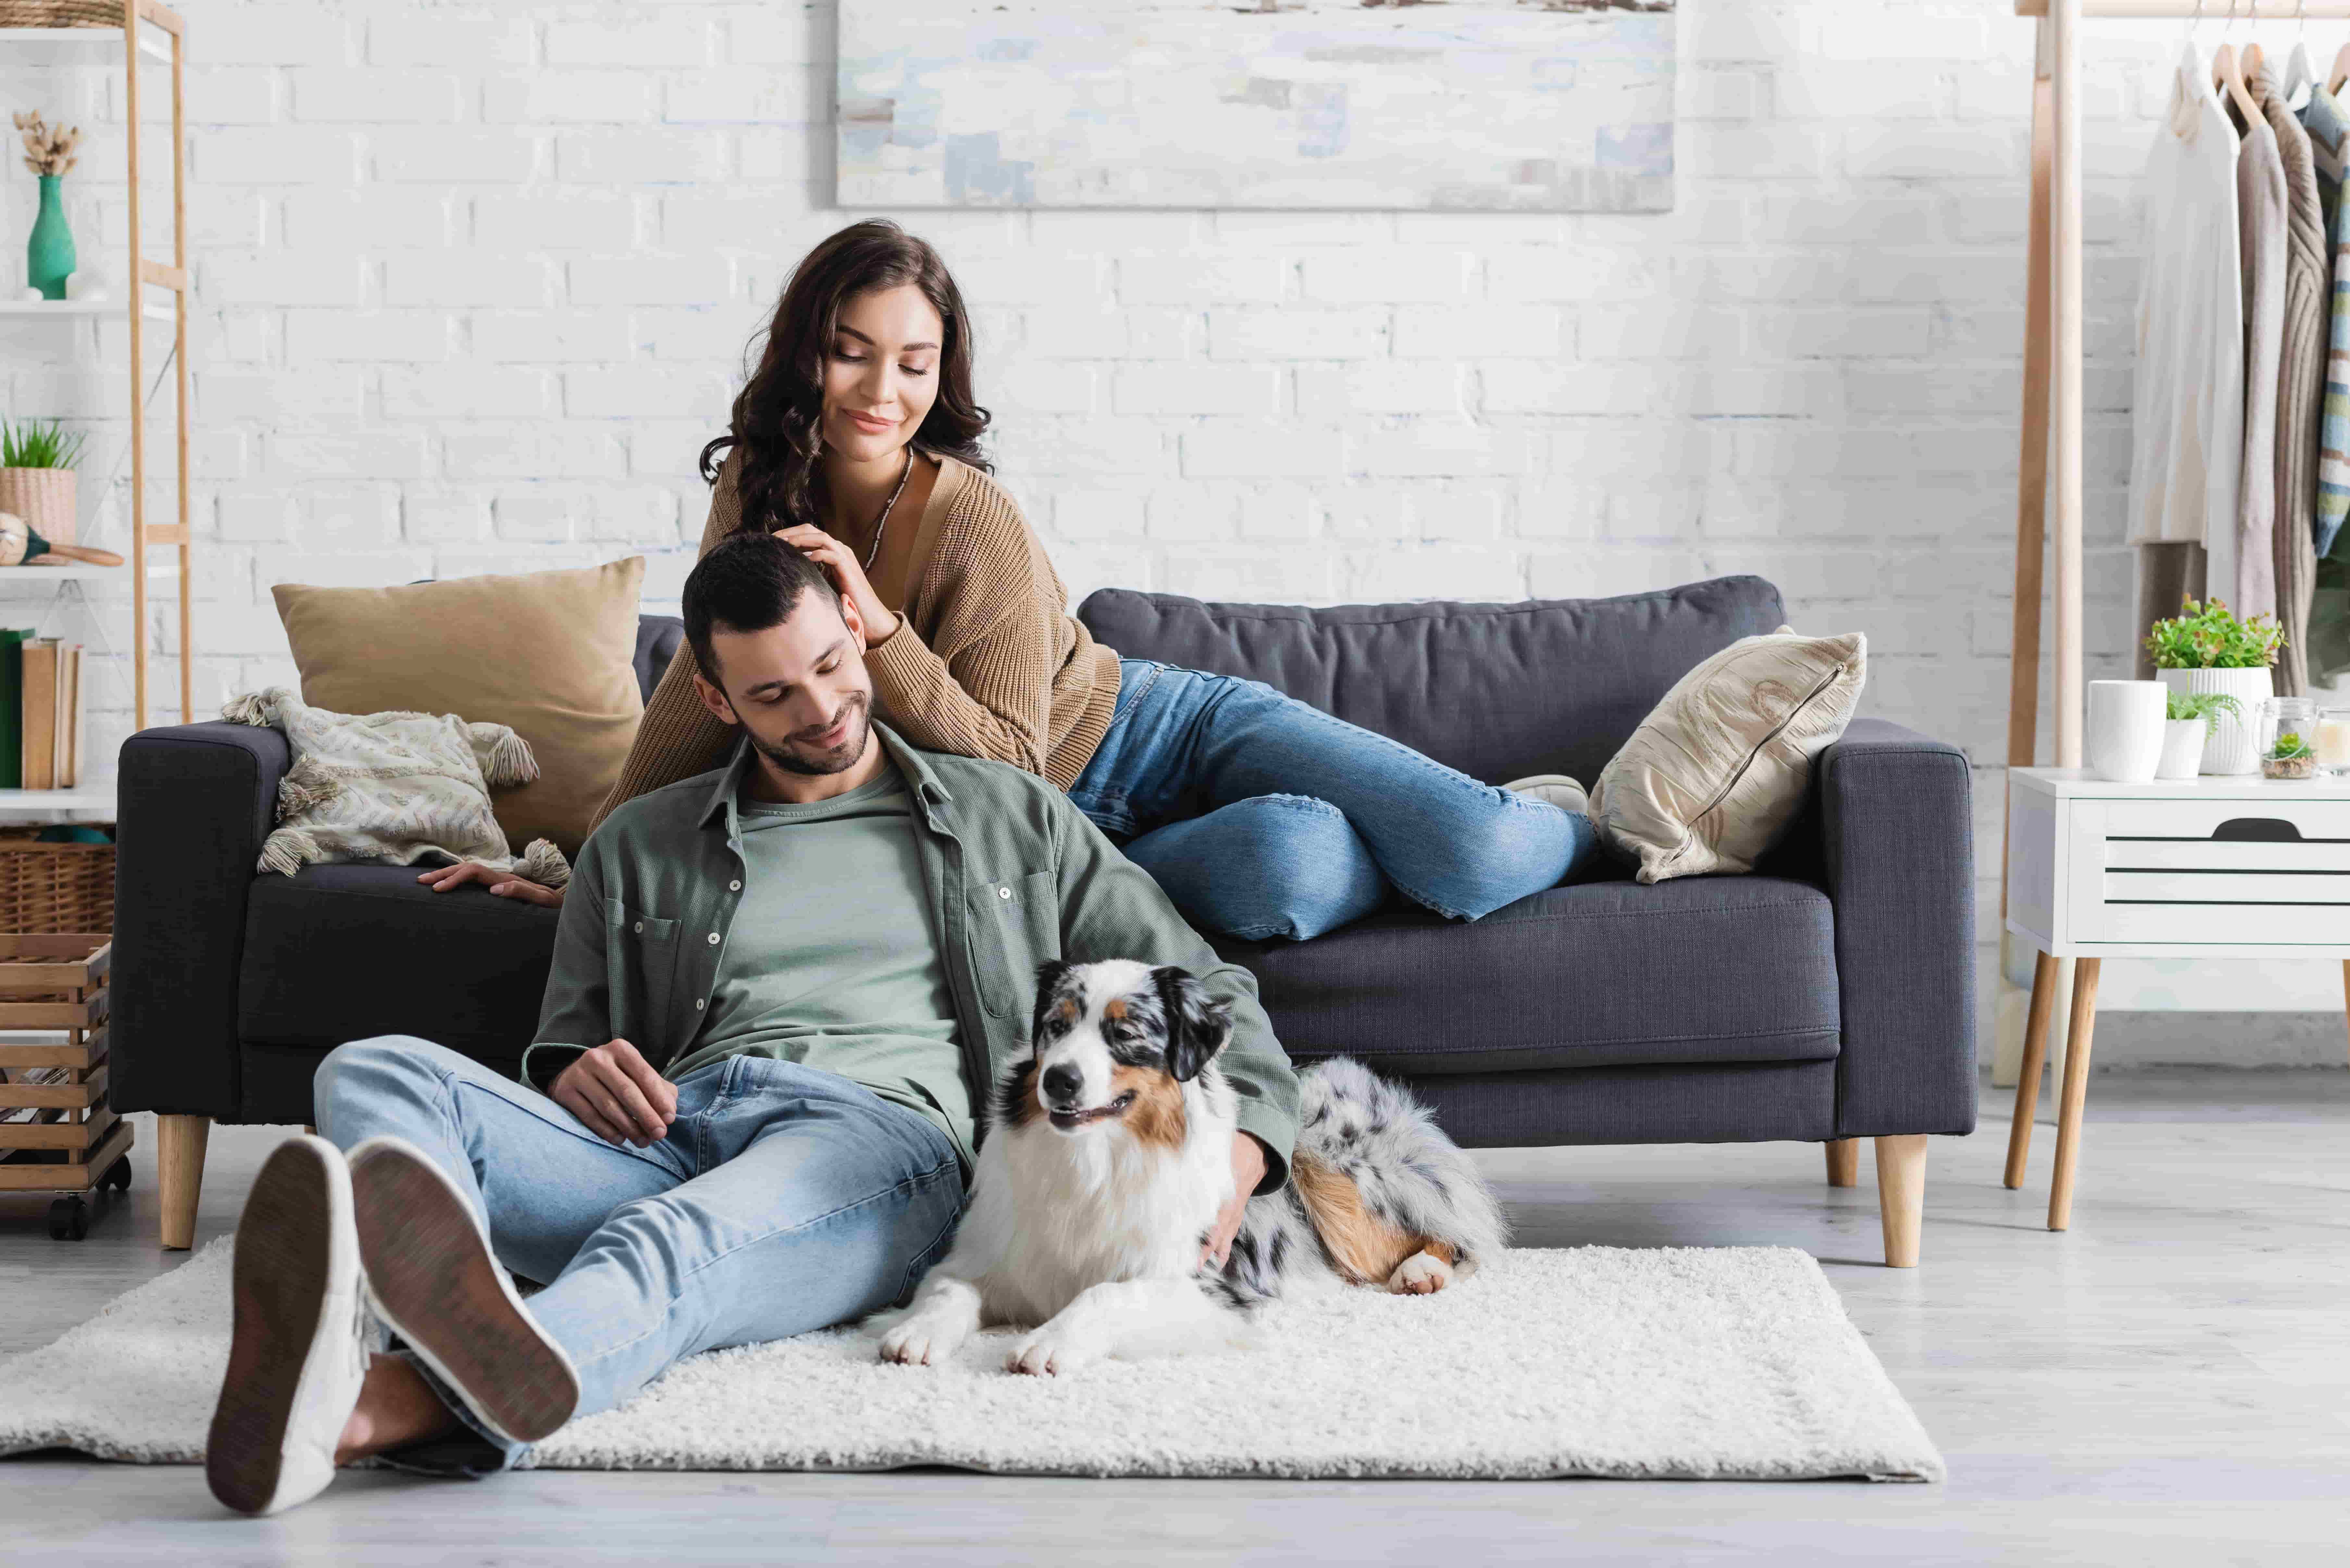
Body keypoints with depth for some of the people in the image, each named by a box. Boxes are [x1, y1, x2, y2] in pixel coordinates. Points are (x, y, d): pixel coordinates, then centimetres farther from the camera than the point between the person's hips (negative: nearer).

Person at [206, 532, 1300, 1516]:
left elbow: (1202, 991, 22)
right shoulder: (637, 847, 28)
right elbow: (563, 1055, 28)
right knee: (375, 1076, -25)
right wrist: (577, 1075, 0)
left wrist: (1230, 1165, 1)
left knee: (675, 1243, -41)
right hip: (662, 1142, 3)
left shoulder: (1011, 819, 24)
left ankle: (373, 1408, -72)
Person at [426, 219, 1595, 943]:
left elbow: (1009, 765, -22)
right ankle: (1411, 848, 4)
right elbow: (701, 692, 7)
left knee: (1480, 857, -24)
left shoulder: (971, 522, -22)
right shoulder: (757, 493, -6)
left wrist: (880, 629, -34)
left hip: (1166, 732, -3)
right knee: (1282, 875, -32)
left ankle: (1562, 817, 15)